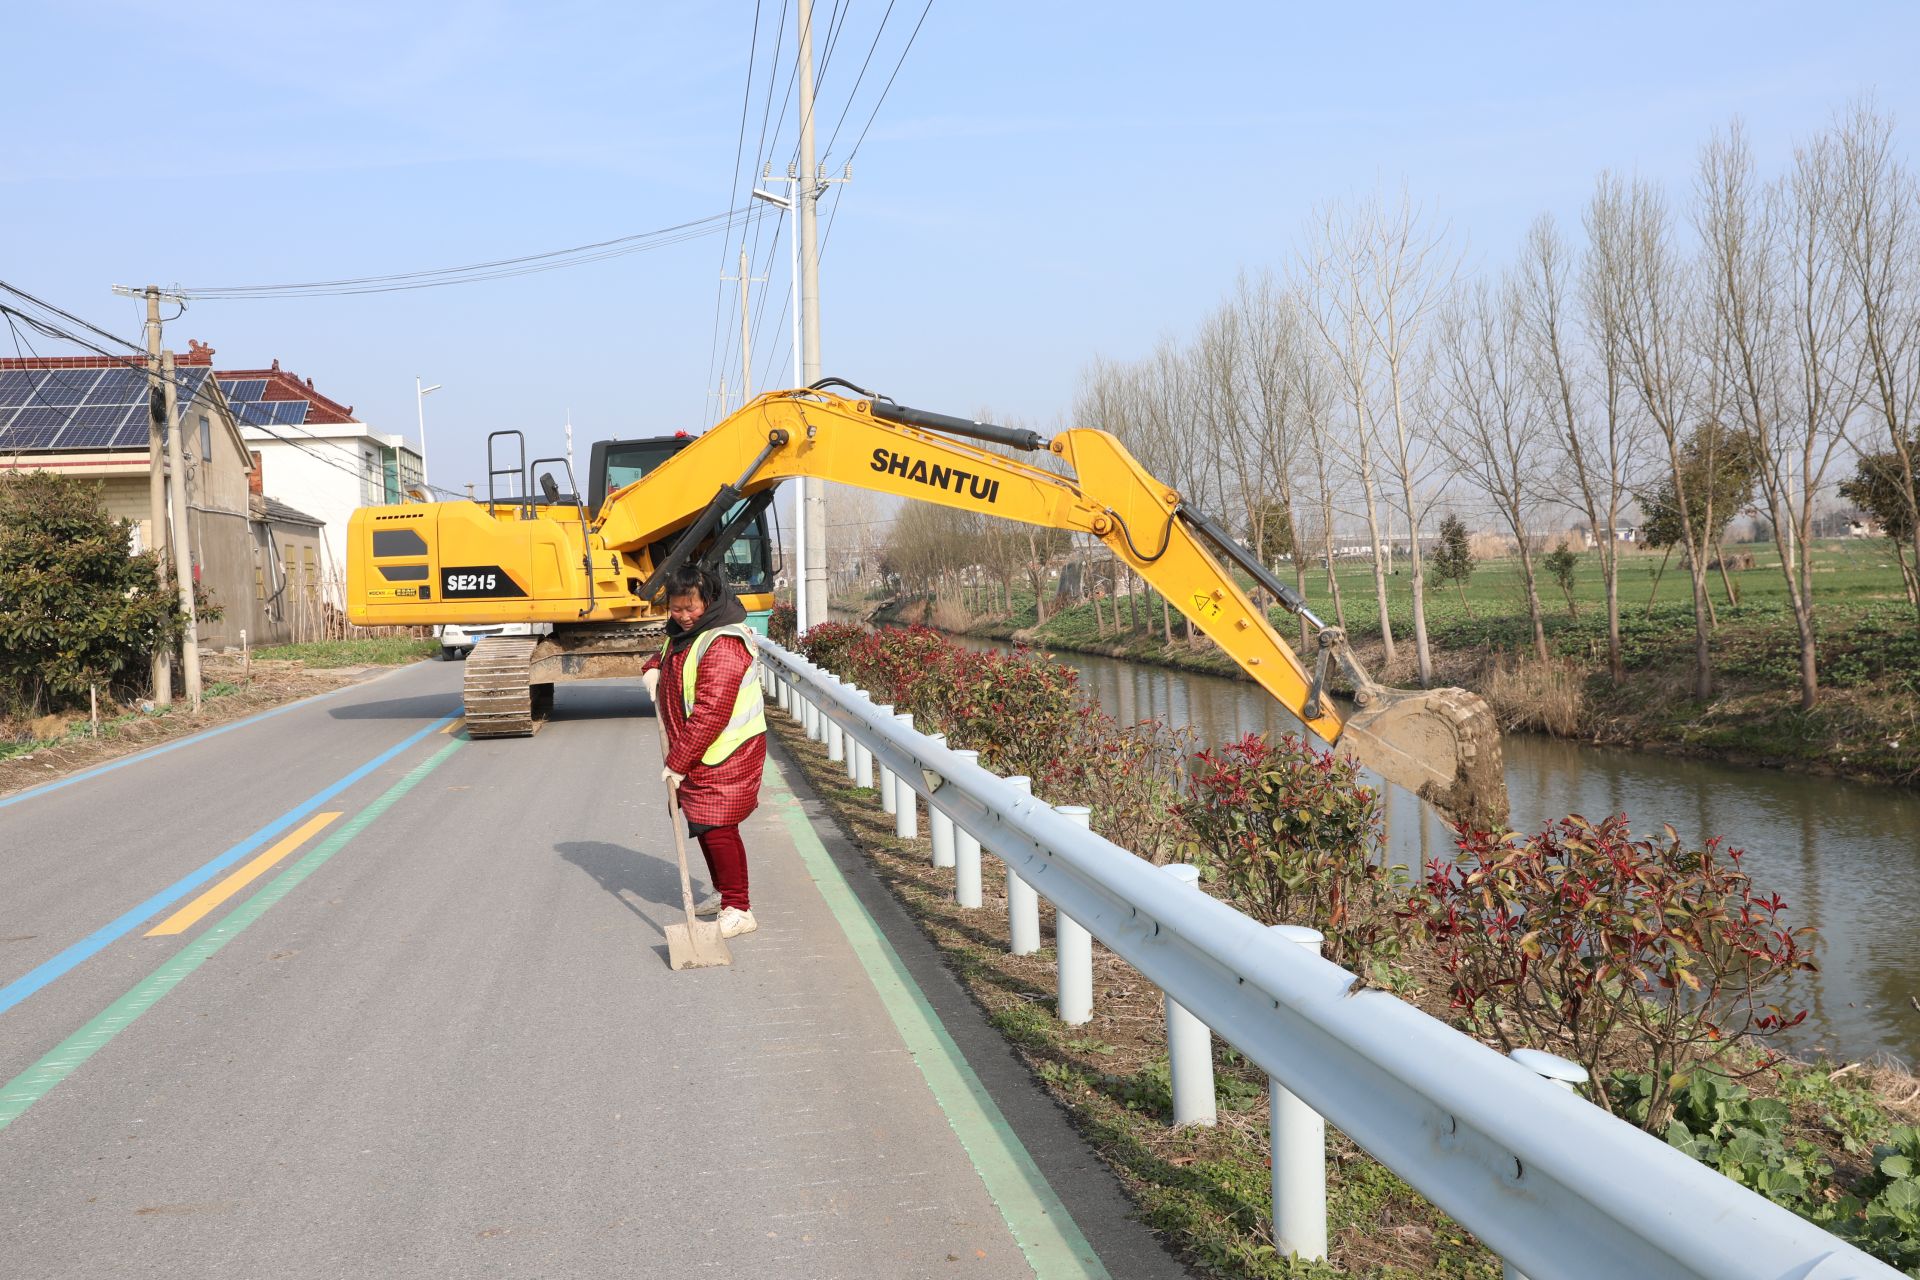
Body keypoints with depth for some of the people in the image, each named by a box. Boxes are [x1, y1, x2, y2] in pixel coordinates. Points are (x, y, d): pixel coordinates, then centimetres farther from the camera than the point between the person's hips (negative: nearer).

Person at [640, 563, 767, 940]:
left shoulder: (723, 645, -24)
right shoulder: (683, 631, 8)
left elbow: (710, 714, -28)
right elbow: (668, 652, 34)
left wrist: (678, 762, -26)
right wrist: (653, 668, 9)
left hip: (726, 755, -10)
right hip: (695, 754, 10)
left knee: (717, 828, -11)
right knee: (702, 825, 17)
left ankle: (738, 910, -3)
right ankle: (724, 893, 33)